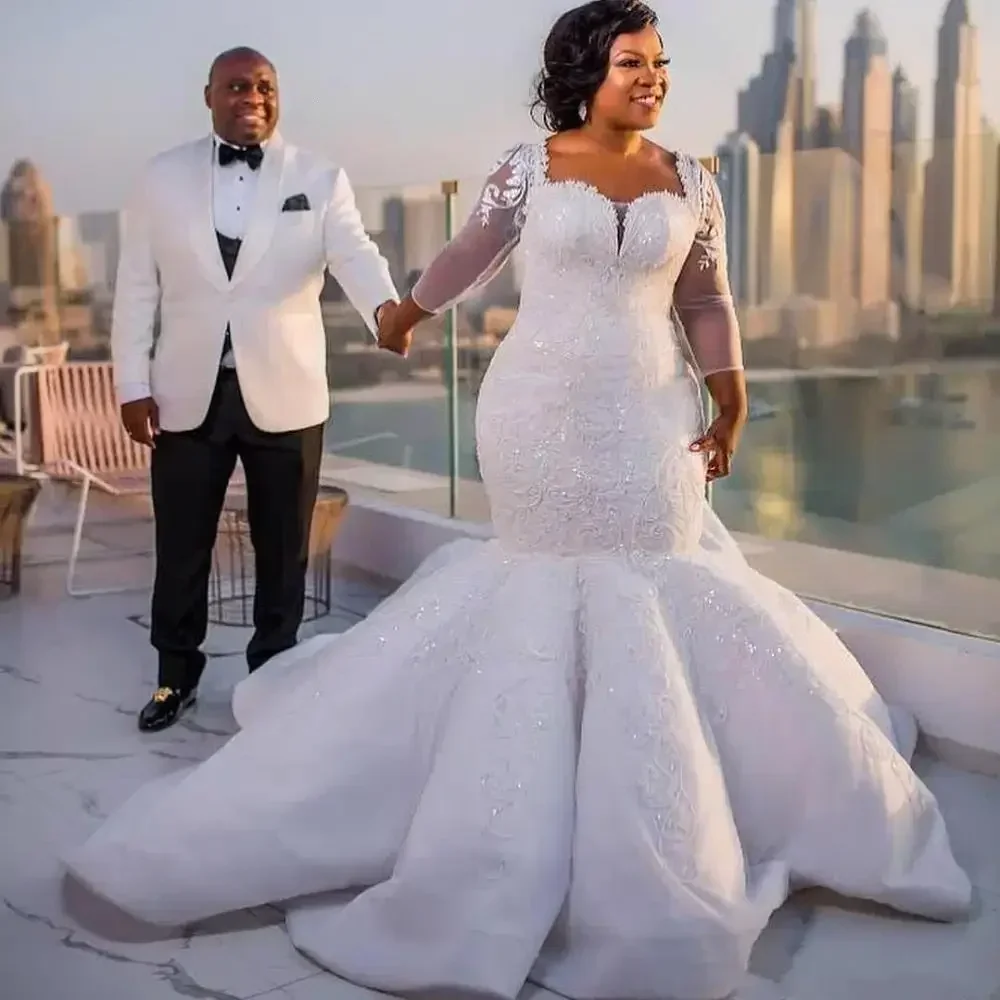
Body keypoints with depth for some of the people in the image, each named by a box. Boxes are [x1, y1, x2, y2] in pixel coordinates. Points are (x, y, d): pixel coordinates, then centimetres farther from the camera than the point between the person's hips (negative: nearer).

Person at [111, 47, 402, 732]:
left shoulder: (320, 178, 1)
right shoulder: (164, 178, 5)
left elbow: (355, 255, -14)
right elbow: (137, 289, 5)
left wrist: (386, 306, -36)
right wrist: (133, 385, -1)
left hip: (285, 393, -1)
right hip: (188, 393, 1)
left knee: (283, 548, 10)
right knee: (181, 547, 9)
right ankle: (177, 674, 29)